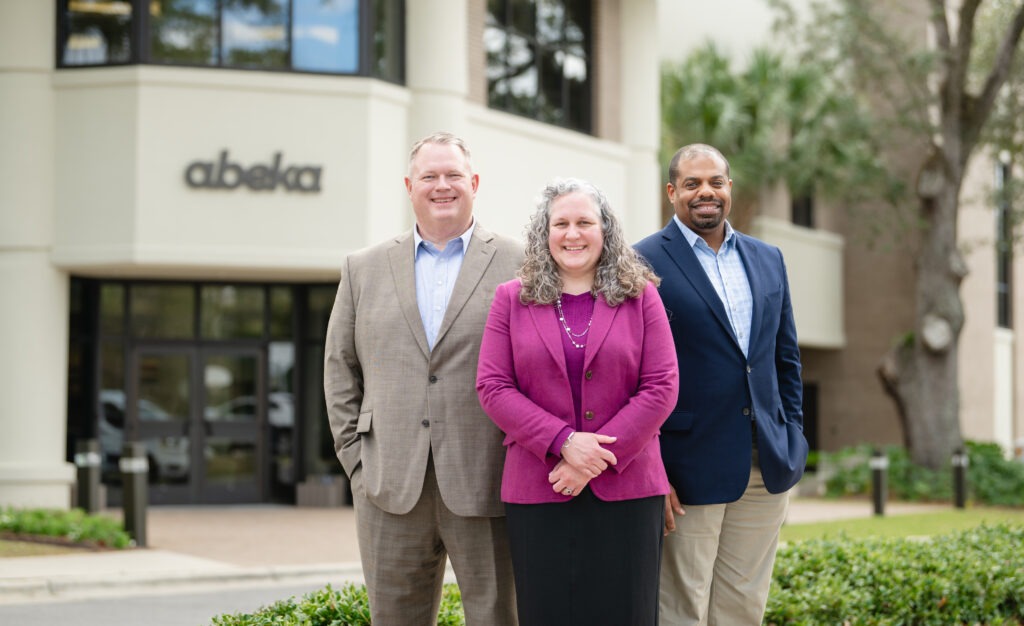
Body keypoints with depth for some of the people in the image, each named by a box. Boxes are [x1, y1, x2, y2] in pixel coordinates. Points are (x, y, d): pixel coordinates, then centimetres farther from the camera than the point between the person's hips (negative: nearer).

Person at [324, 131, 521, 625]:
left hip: (485, 488, -2)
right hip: (391, 491, 2)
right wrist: (356, 459, 4)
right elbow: (340, 368, 13)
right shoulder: (364, 269, 12)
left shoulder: (520, 265, 3)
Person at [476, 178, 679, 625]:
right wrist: (563, 442, -13)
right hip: (537, 490, 0)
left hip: (626, 489, 0)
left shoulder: (641, 297, 7)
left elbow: (661, 387, -1)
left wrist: (599, 459, -11)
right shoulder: (511, 299, 8)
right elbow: (492, 387, 0)